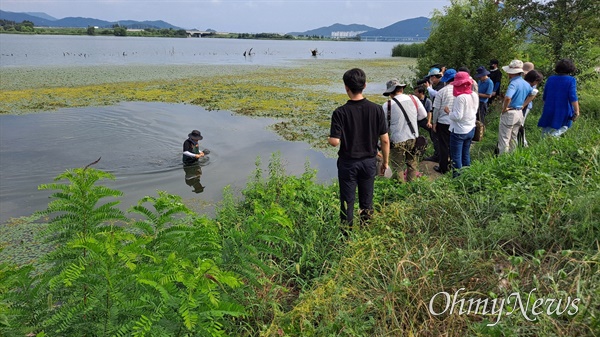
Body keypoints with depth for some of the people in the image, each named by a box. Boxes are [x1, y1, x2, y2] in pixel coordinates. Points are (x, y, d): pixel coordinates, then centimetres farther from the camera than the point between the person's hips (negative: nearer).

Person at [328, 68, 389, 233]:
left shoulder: (340, 112, -16)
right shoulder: (376, 109, -9)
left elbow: (335, 142, -20)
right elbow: (385, 140, -5)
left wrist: (330, 138, 3)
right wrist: (385, 161, 8)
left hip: (348, 163, -2)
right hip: (369, 162, 3)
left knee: (347, 202, 11)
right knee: (366, 202, 17)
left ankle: (348, 237, 21)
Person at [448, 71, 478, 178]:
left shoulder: (460, 97, -23)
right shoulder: (475, 95, 1)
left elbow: (457, 116, -25)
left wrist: (449, 113, -6)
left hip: (459, 131, -8)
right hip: (471, 129, 8)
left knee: (456, 157, 3)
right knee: (466, 154, 20)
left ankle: (457, 176, 8)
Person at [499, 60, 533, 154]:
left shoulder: (513, 83, -20)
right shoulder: (526, 84, 7)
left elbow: (508, 98, -36)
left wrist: (504, 109, -21)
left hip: (509, 113, -8)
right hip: (520, 113, 8)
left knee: (504, 139, -2)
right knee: (513, 138, 19)